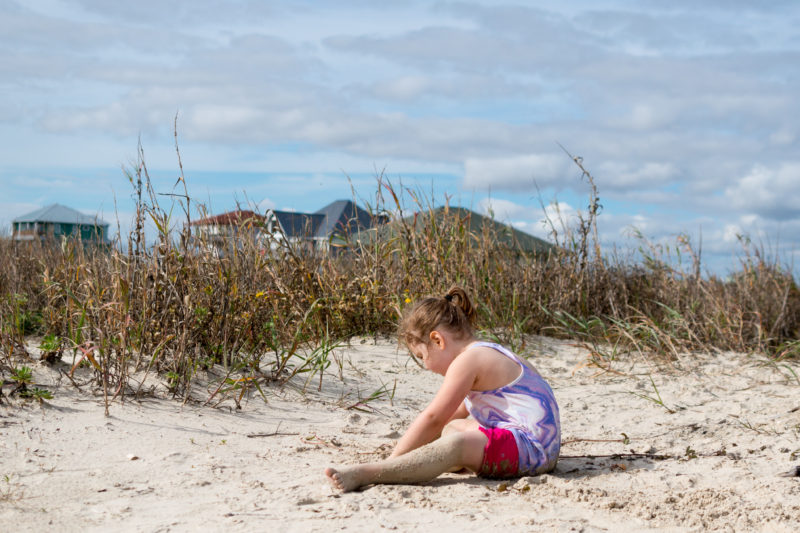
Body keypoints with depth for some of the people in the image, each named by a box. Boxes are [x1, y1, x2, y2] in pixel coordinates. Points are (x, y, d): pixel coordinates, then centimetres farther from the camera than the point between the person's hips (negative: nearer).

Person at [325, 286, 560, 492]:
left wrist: (393, 459, -9)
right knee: (452, 428, 25)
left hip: (531, 446, -12)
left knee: (457, 445, -32)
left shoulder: (468, 360, -10)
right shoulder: (489, 355, 23)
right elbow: (451, 414, 33)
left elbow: (432, 418, -13)